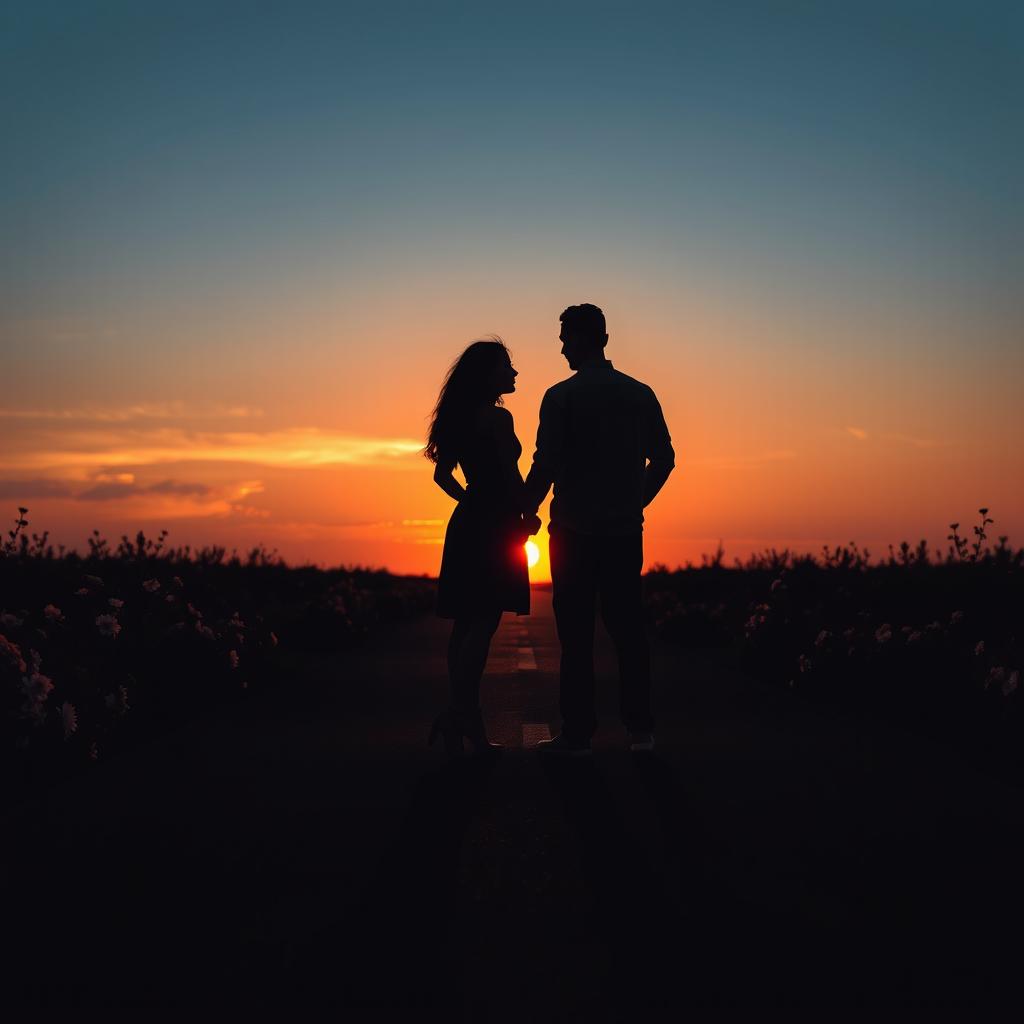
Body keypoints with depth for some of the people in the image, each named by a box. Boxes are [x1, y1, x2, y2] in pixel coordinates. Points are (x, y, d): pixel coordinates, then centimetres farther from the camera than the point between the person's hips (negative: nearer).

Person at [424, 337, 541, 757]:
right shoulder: (498, 418, -11)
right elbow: (512, 477, -15)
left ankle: (466, 717, 11)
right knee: (483, 623, -9)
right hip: (495, 528, -9)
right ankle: (458, 713, -15)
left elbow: (442, 474, 19)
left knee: (465, 624, 8)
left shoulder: (460, 419, 14)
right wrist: (528, 516, -2)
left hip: (467, 525, 9)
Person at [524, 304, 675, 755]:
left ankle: (577, 734, 3)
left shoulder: (561, 397, -7)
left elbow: (546, 465, -10)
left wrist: (525, 514, 2)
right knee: (627, 628, 9)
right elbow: (663, 458, 10)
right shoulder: (641, 395, 6)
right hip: (626, 531, 4)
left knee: (576, 633, 1)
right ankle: (640, 728, 11)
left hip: (574, 531, -4)